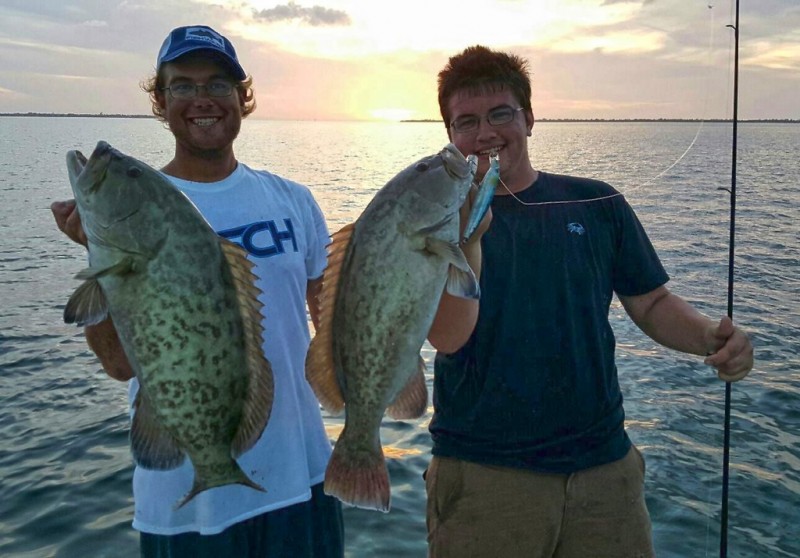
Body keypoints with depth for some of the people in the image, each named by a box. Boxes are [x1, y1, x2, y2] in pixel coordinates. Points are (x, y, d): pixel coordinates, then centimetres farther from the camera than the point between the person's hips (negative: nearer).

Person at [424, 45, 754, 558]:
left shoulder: (598, 205, 3)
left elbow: (653, 303, 9)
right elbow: (448, 338, -17)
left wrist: (712, 337, -10)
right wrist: (468, 235, -31)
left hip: (604, 464, 3)